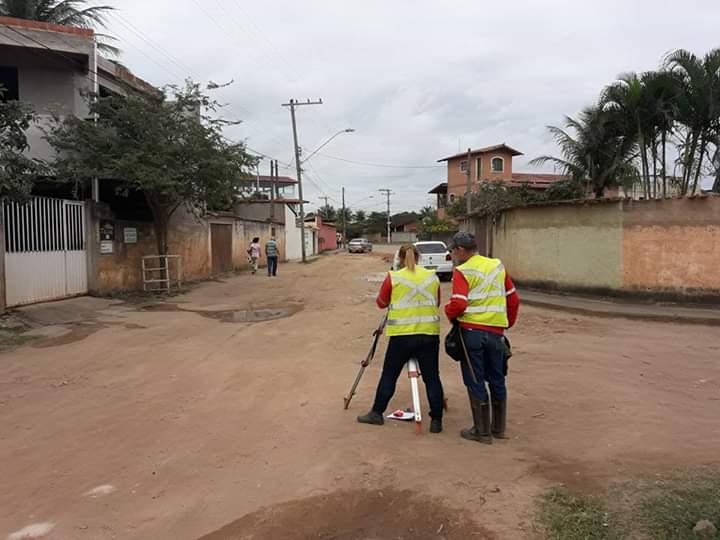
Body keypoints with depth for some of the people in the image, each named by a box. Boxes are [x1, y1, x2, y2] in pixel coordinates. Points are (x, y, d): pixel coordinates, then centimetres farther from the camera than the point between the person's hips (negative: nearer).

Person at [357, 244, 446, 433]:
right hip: (429, 333, 2)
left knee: (389, 375, 11)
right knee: (432, 377, 7)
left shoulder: (393, 278, -1)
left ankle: (377, 413, 20)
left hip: (401, 335, -2)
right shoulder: (433, 277, 7)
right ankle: (436, 420, 9)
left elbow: (381, 303, 9)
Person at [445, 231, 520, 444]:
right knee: (497, 379, 16)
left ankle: (482, 431, 10)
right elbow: (513, 299, 12)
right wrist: (508, 322, 21)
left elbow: (458, 304, -19)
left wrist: (449, 312, 1)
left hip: (471, 332, -5)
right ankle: (499, 428, 26)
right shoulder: (498, 266, 9)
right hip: (496, 331, 5)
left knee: (475, 382, 4)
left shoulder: (462, 271, -9)